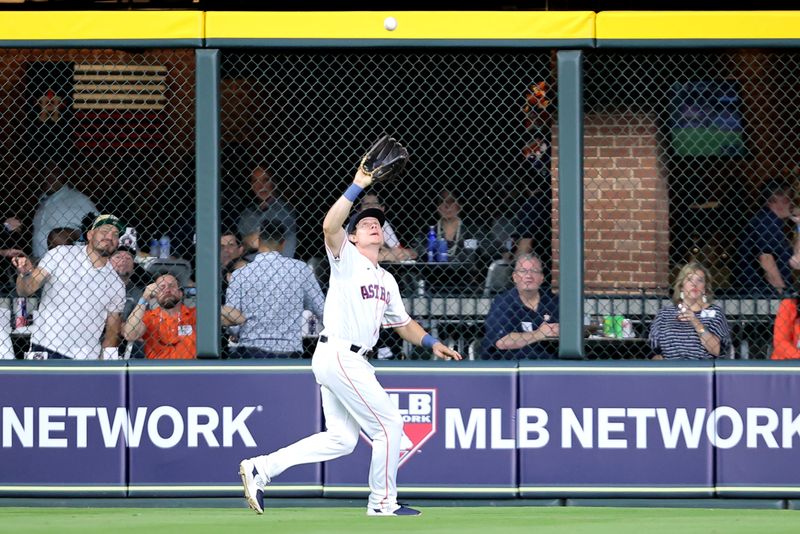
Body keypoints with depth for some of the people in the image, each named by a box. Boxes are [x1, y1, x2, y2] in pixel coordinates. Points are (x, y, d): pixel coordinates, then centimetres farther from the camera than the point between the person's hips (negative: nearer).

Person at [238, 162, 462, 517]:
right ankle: (383, 503, 5)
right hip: (338, 354, -9)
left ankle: (260, 468, 8)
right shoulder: (346, 258, -3)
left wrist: (432, 343, 12)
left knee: (341, 439, 8)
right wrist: (357, 187, -26)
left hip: (351, 361, 9)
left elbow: (402, 323, 27)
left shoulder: (386, 280, 22)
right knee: (389, 425, -6)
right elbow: (330, 226, -23)